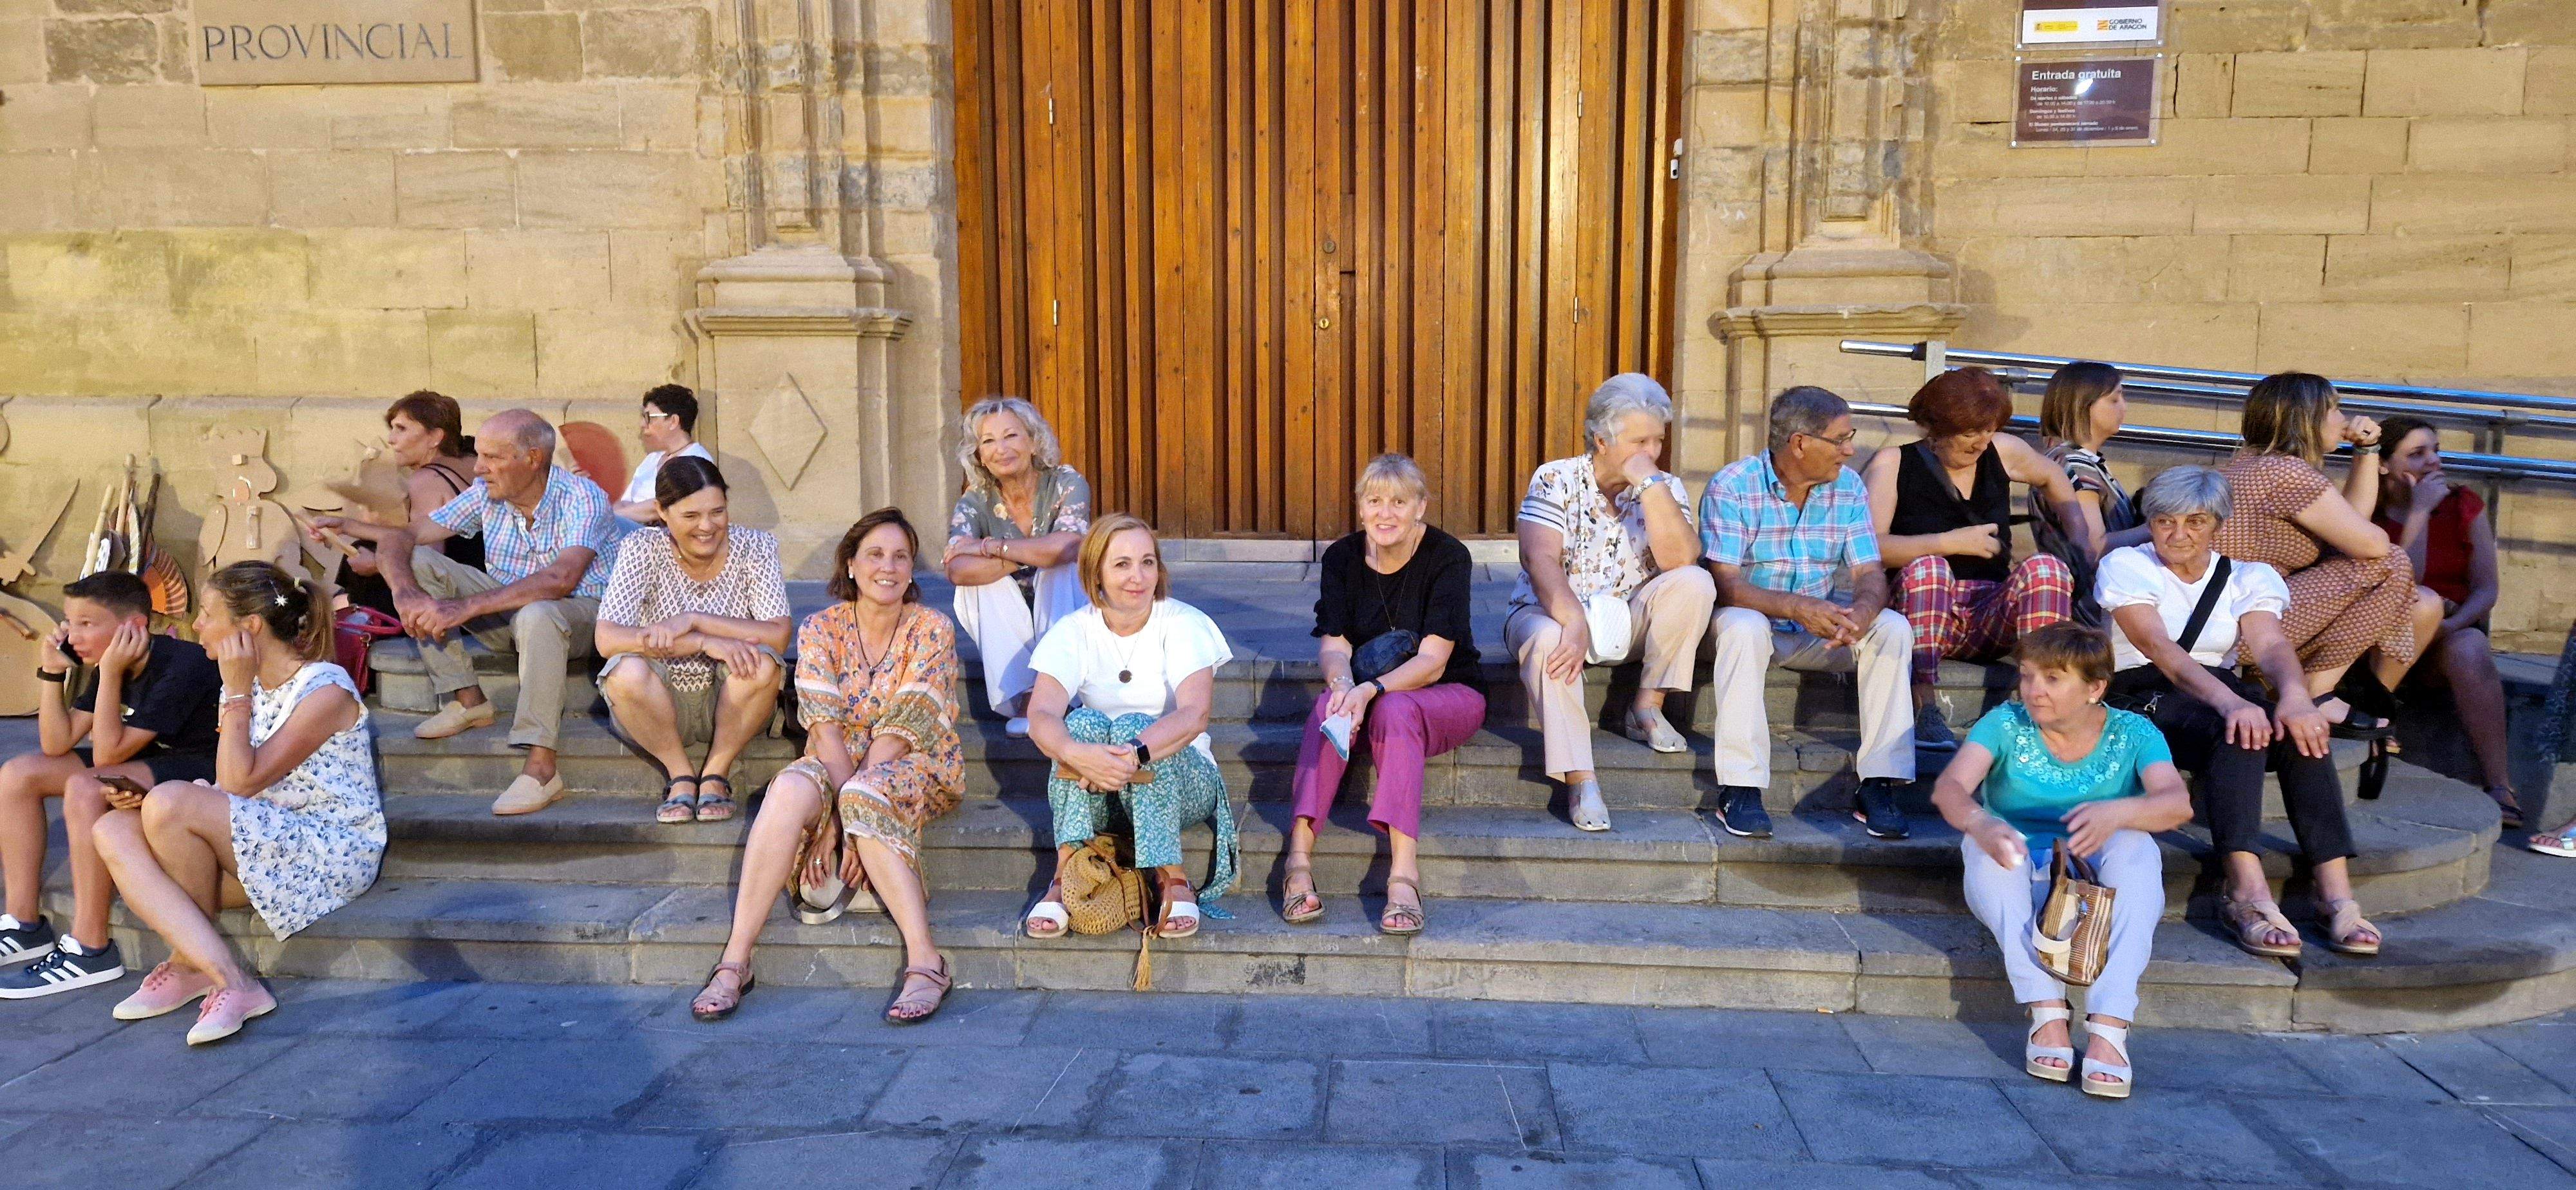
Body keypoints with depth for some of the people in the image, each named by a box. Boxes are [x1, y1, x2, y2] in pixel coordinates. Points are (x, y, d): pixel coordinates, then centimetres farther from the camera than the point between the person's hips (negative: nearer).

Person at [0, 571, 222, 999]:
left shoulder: (181, 666, -23)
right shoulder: (116, 663, 4)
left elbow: (108, 753, -23)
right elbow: (57, 744, 4)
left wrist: (110, 673, -25)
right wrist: (53, 672, -5)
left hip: (198, 770, -10)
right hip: (145, 762, 10)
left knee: (86, 789, -32)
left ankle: (91, 951, -23)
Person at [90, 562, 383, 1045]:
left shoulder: (326, 690, -14)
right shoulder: (249, 686, 12)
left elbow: (242, 782, -19)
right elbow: (228, 789, 10)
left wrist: (238, 692, -13)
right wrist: (143, 796, -7)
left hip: (334, 849, -9)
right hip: (266, 844, 9)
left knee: (171, 802, -26)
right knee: (114, 832, -10)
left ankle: (189, 964, -6)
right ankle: (228, 982, -22)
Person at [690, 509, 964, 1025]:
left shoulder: (932, 631, -7)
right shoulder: (821, 629, 0)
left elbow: (898, 731, -15)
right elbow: (825, 727, -11)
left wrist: (851, 803, -25)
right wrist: (843, 806, -26)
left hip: (918, 766, -2)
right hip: (836, 764, 2)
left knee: (865, 797, -37)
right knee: (789, 790, -32)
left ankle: (925, 961, -38)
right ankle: (735, 962, -30)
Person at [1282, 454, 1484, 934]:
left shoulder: (1448, 557, -12)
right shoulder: (1343, 558, 0)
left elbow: (1432, 662, -19)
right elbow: (1334, 646, -7)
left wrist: (1372, 690, -36)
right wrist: (1343, 685, -31)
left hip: (1448, 695, -3)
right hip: (1366, 693, 3)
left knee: (1395, 709, -36)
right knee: (1330, 705, -31)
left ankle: (1403, 872, -46)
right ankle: (1299, 855, -40)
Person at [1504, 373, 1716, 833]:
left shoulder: (1665, 488, 0)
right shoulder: (1557, 479, -8)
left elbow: (1679, 560, -19)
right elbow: (1539, 558, -22)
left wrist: (1649, 483, -23)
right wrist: (1575, 623, -37)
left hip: (1629, 621, 3)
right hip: (1552, 610, -3)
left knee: (1695, 584, -23)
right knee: (1546, 640, -38)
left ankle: (1647, 708, -8)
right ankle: (1579, 779, -32)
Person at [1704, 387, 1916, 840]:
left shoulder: (1848, 488, 1)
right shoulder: (1731, 487, -14)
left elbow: (1870, 573, -5)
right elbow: (1725, 584, -22)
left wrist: (1863, 611, -30)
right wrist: (1796, 608, -38)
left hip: (1823, 628, 4)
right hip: (1754, 619, -4)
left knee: (1893, 627, -21)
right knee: (1743, 627, -37)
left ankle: (1879, 783, -17)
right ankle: (1739, 789, -33)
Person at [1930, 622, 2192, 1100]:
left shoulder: (2133, 734, -5)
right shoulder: (2006, 725, -6)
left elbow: (2178, 804, -23)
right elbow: (1948, 788, -22)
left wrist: (2117, 813, -45)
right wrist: (1980, 823, -46)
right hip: (2019, 883, 0)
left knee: (2134, 846, -30)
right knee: (1988, 845, -30)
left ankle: (2109, 1026, -40)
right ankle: (2047, 1012, -38)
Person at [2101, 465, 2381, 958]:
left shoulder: (2246, 578, 12)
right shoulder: (2126, 567, -1)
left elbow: (2270, 642, -8)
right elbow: (2161, 649, -18)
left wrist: (2294, 691, -32)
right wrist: (2230, 702, -35)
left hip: (2218, 691, 4)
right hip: (2142, 695, -4)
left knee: (2299, 729, -28)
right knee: (2239, 732, -34)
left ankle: (2335, 891, -35)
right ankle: (2248, 893, -47)